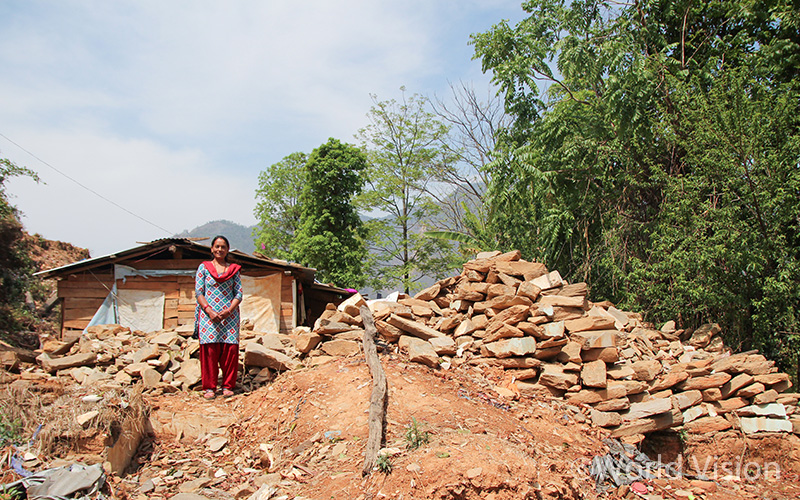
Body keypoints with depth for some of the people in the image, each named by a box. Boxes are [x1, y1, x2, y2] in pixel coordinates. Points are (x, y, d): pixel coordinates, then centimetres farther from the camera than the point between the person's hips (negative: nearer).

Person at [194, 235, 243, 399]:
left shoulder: (233, 269, 12)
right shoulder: (204, 267, 9)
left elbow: (239, 293, 6)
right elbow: (198, 292, 3)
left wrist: (228, 311, -9)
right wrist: (209, 311, -11)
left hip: (229, 315, 1)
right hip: (208, 314, -1)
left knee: (230, 349, -4)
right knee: (209, 350, -5)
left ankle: (228, 386, 7)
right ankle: (209, 387, 3)